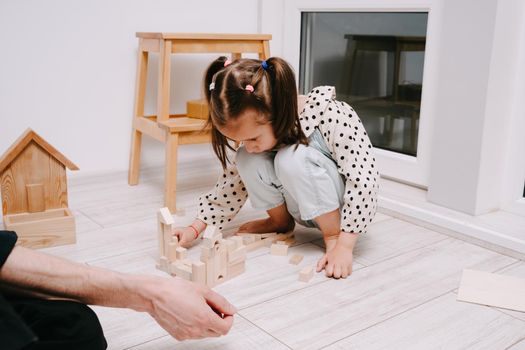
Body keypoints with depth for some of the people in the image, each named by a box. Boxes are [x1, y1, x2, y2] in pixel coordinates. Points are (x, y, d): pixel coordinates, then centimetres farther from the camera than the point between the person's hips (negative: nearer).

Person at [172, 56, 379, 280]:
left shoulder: (331, 116, -29)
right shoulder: (255, 128, -11)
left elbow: (363, 181, -29)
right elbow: (233, 184, -1)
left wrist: (344, 246, -32)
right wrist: (195, 228, -9)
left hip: (345, 203, -5)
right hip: (308, 208, 5)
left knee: (292, 159, -32)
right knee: (247, 161, -19)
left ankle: (334, 235, -15)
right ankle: (281, 221, 4)